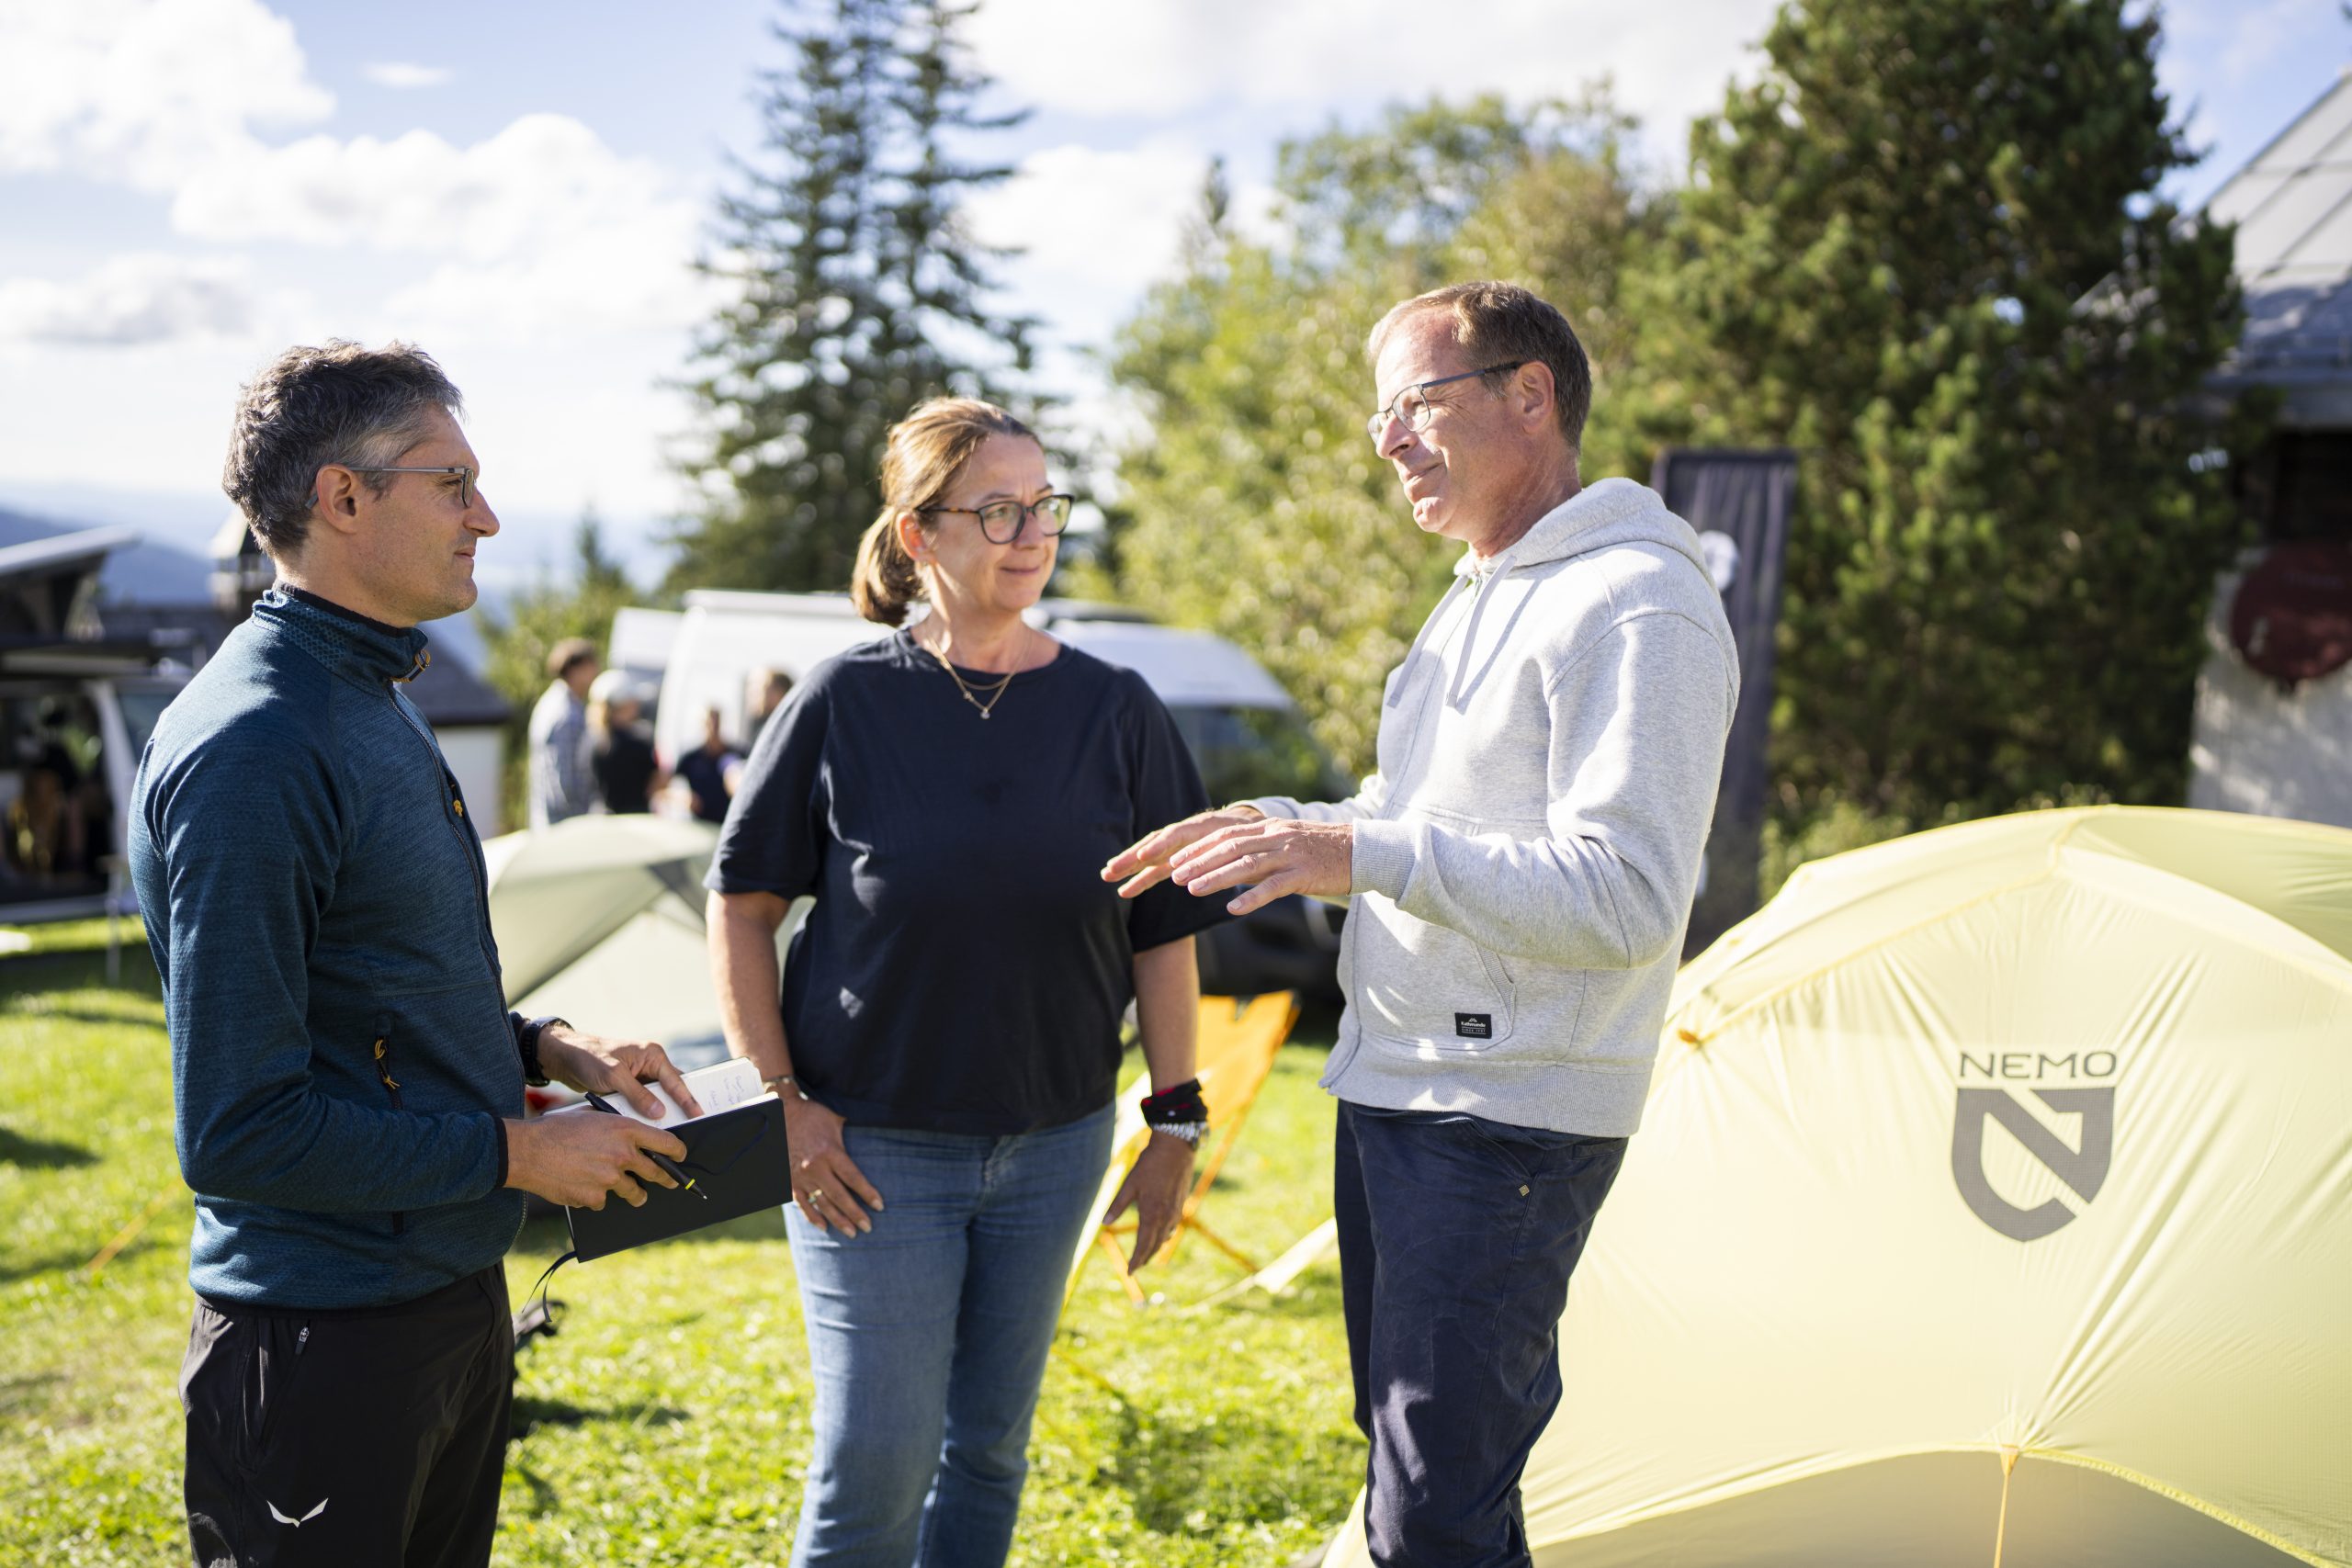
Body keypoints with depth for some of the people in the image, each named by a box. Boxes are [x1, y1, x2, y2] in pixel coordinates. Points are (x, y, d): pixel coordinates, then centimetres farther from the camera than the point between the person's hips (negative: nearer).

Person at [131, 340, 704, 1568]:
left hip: (453, 1302, 9)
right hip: (322, 1344, -9)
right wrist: (519, 1152, -16)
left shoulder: (373, 705, 11)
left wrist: (542, 1044, 6)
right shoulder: (247, 750, -21)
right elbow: (240, 1131, -24)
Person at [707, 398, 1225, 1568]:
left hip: (1050, 1144, 3)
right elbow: (741, 905, -2)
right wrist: (781, 1104, -8)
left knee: (990, 1444, 14)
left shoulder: (1116, 711, -1)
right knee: (877, 1456, -2)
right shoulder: (843, 702, -7)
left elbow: (1164, 936, 4)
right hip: (872, 1146, -3)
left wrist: (1175, 1121, 2)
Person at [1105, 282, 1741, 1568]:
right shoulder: (1479, 597, 17)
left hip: (1505, 1116, -10)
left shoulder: (1634, 607, -15)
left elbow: (1624, 898, -25)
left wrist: (1364, 855, -31)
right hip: (1396, 1085, 10)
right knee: (1412, 1451, 18)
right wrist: (1277, 827, 14)